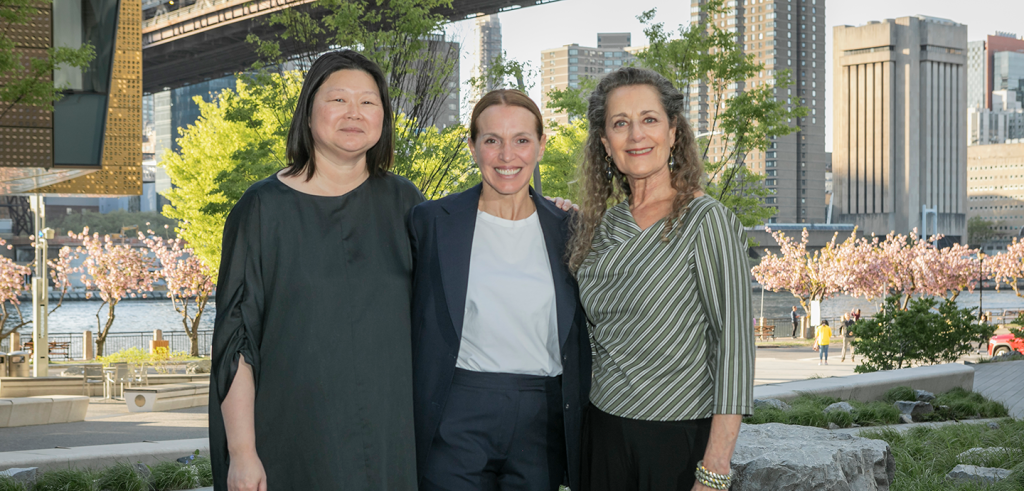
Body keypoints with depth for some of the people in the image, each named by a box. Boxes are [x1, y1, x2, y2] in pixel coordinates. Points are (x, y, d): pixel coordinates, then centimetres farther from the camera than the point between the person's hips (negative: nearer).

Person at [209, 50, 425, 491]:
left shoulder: (402, 203, 6)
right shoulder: (264, 208, -2)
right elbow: (234, 339, -4)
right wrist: (241, 451, -11)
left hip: (390, 440, 2)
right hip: (292, 444, -2)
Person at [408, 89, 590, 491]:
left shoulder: (567, 229, 6)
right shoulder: (430, 221, -1)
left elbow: (580, 338, 13)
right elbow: (410, 327, 4)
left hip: (543, 425, 2)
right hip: (457, 424, -2)